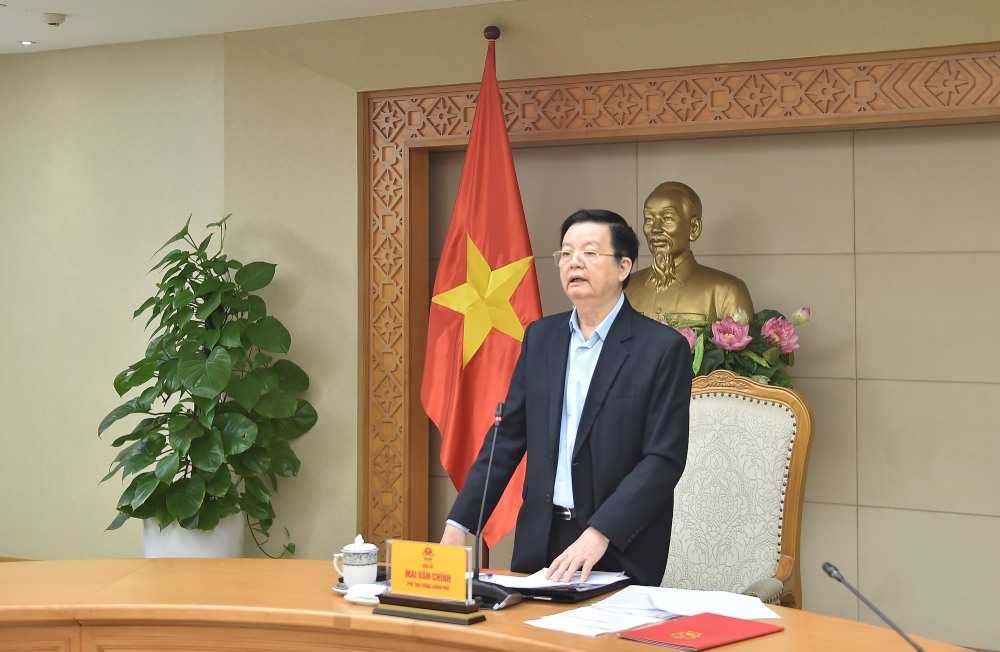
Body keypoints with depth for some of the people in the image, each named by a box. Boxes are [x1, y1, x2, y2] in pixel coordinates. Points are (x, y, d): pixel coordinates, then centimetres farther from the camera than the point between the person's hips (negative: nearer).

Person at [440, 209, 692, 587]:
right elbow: (508, 438, 9)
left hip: (620, 553, -4)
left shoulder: (664, 348, -8)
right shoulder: (540, 337, 8)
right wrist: (459, 523, 1)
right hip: (539, 540, 4)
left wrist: (600, 534, -23)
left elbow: (664, 459, -14)